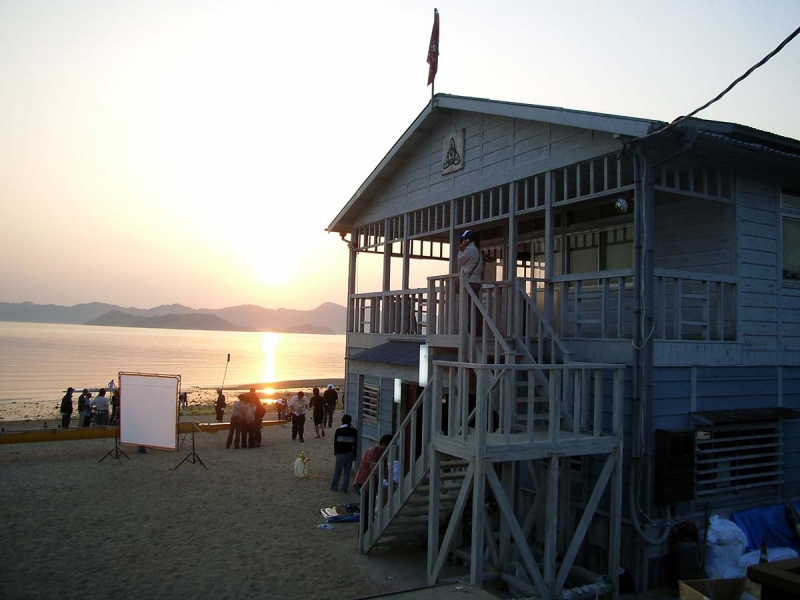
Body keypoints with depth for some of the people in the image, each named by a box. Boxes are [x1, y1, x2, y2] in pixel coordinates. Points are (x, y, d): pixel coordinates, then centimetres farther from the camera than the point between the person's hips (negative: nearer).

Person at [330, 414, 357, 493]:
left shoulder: (338, 430, -10)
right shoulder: (354, 431, -3)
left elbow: (335, 443, -4)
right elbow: (355, 443, 0)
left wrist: (335, 452, 10)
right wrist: (354, 454, 8)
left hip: (341, 453, -2)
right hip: (350, 453, 2)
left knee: (337, 471, 10)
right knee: (347, 471, 9)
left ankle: (334, 487, 17)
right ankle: (344, 488, 10)